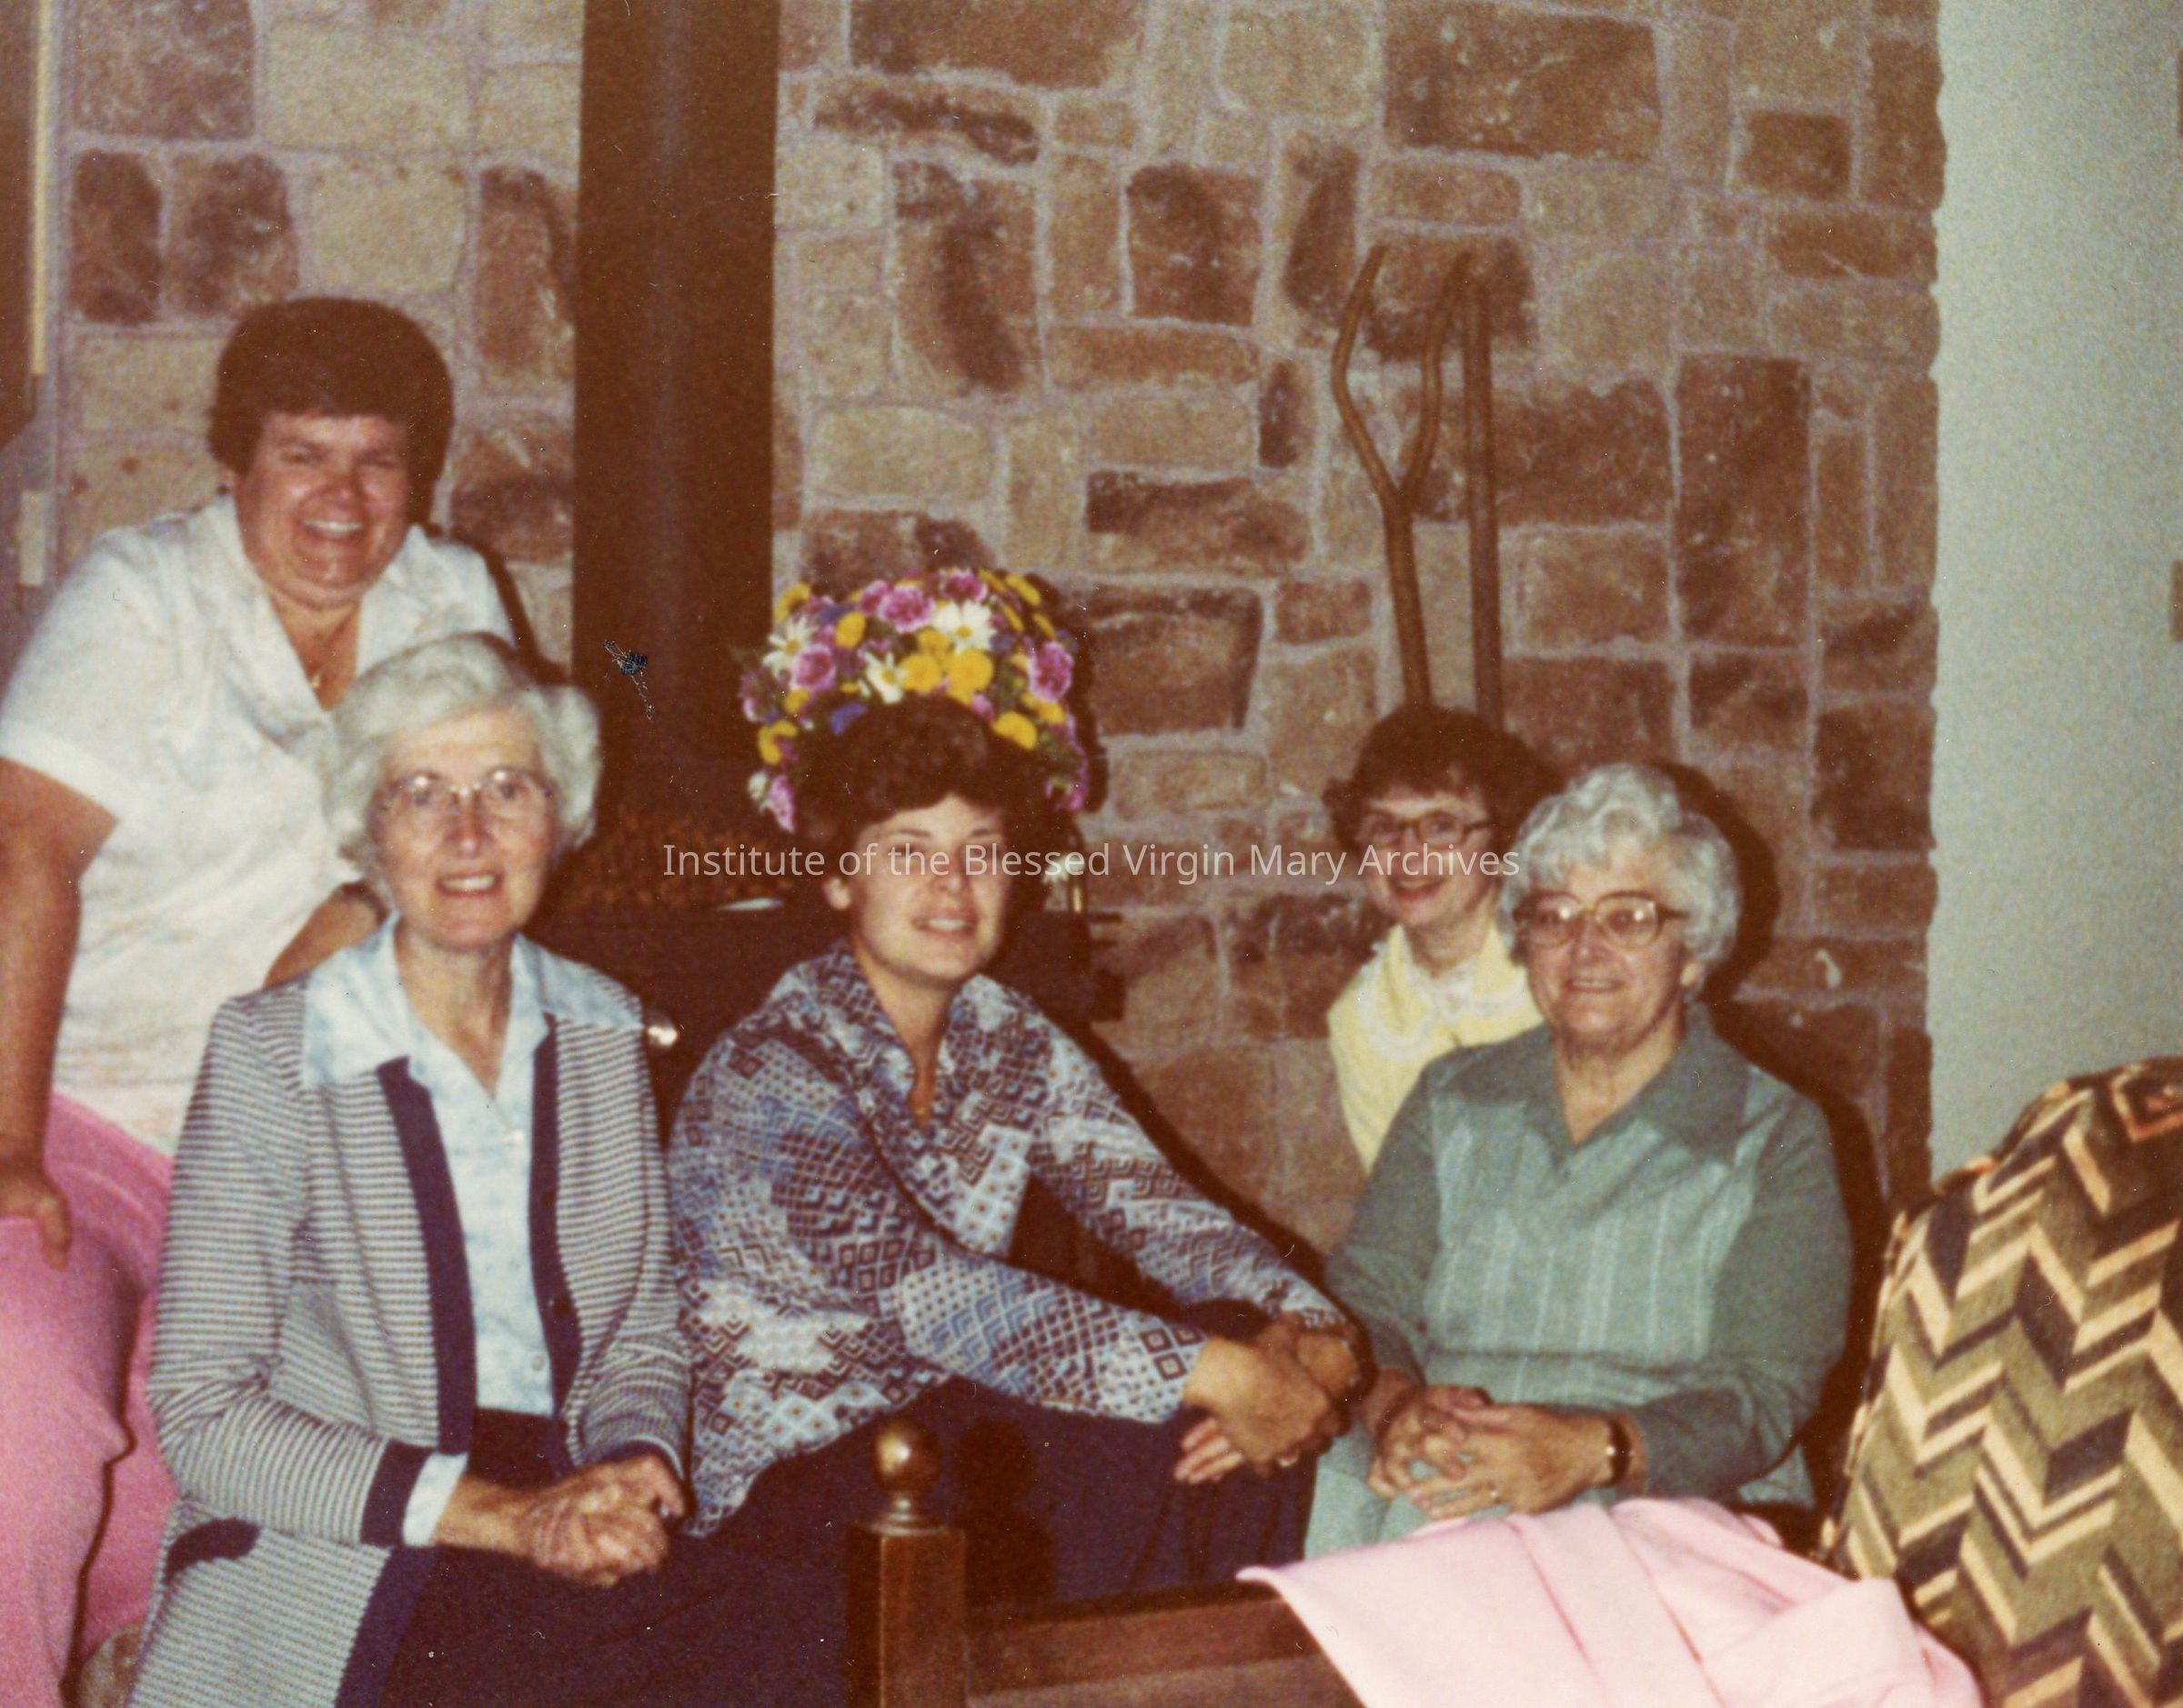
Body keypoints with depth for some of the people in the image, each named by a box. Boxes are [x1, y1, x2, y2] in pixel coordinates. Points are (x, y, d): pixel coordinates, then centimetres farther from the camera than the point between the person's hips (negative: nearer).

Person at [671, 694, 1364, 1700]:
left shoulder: (1013, 1042, 4)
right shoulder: (771, 1073, -19)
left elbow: (1157, 1209, -3)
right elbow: (929, 1296, -31)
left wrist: (1304, 1333, -24)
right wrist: (1216, 1375, -34)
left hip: (945, 1422, 7)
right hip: (785, 1485, -7)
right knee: (1139, 1465, -25)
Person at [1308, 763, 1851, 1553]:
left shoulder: (1776, 1141, 5)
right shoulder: (1451, 1100, 17)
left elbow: (1763, 1391, -6)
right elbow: (1364, 1295, 6)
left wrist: (1593, 1450, -26)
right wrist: (1398, 1406, -18)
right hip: (1419, 1488, 4)